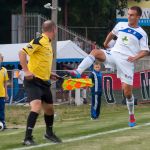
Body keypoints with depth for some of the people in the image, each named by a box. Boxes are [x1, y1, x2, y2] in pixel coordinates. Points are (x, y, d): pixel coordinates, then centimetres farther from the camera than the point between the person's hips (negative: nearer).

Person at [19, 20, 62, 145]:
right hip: (33, 81, -9)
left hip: (44, 82, 9)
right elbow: (22, 53, -22)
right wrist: (26, 71, -27)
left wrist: (49, 74, 19)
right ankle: (28, 138, -21)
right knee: (36, 106, -23)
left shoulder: (48, 43, 14)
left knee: (49, 108, 18)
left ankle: (49, 133, 39)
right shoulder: (39, 41, -14)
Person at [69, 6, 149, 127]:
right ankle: (78, 72, -39)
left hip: (127, 61, -3)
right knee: (95, 52, -26)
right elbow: (112, 33, 32)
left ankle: (131, 116, 16)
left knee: (127, 91, -5)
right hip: (113, 54, 3)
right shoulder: (121, 25, 11)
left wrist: (136, 57, -16)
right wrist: (106, 43, 34)